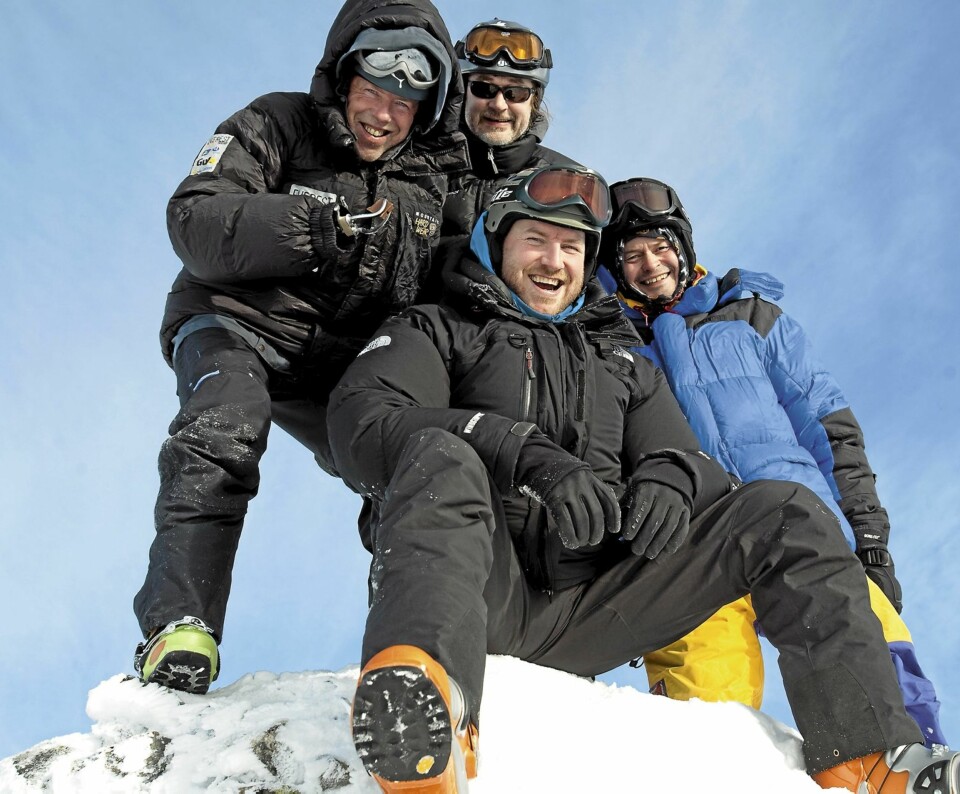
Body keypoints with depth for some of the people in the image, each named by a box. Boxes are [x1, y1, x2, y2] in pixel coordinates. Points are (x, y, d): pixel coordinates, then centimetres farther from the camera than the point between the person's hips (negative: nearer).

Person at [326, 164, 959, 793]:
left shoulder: (622, 360, 29)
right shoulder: (434, 331, 16)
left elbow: (681, 453, 19)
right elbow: (360, 419, -5)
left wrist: (667, 479, -9)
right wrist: (524, 453, -21)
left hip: (587, 609, 4)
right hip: (477, 593, -3)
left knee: (787, 514, -6)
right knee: (442, 457, -35)